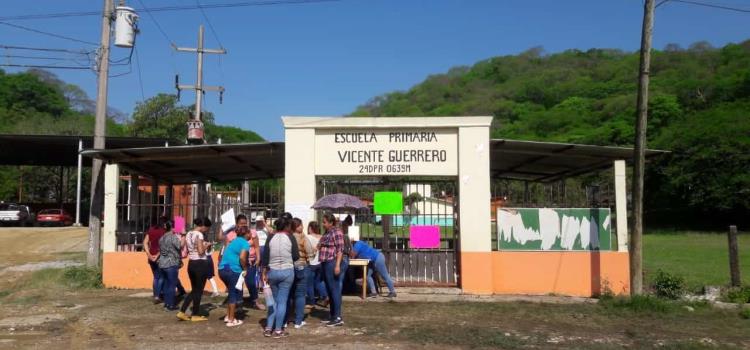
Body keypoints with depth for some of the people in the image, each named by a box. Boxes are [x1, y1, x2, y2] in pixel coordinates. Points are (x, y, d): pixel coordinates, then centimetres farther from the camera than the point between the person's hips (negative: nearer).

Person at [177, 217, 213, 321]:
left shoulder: (188, 234, 10)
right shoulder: (199, 235, -15)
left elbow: (187, 251, 15)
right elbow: (201, 251, -20)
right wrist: (207, 245, -2)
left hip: (191, 264, 8)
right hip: (200, 264, -8)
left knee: (194, 290, 18)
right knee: (199, 290, 4)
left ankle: (182, 312, 12)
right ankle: (195, 315, 12)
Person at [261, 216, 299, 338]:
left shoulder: (271, 237, 0)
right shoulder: (290, 238, -5)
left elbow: (265, 256, -1)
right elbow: (296, 256, -6)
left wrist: (264, 273, 3)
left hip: (272, 271, 3)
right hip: (287, 271, -3)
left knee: (273, 300, 16)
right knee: (282, 301, 3)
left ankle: (268, 328, 16)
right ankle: (278, 330, 5)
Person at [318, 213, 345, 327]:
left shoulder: (337, 232, -9)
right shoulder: (327, 233, 17)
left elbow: (340, 249, -15)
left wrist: (337, 265, -21)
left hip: (332, 263, -9)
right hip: (325, 263, 9)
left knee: (334, 290, -7)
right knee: (329, 290, 13)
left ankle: (338, 318, -4)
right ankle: (333, 315, 22)